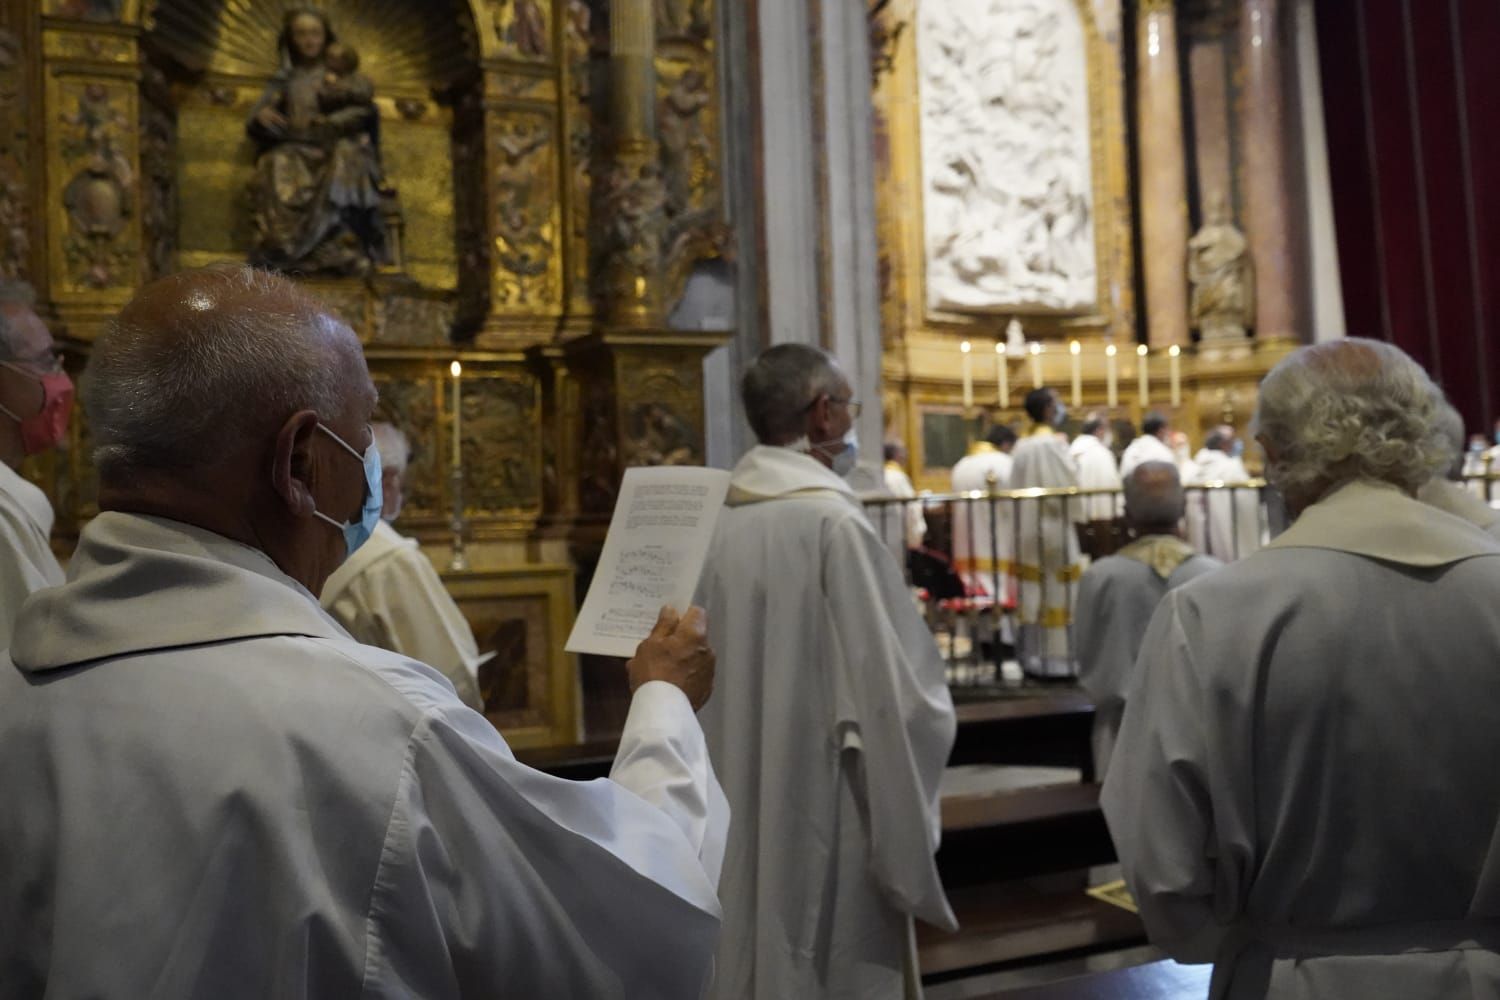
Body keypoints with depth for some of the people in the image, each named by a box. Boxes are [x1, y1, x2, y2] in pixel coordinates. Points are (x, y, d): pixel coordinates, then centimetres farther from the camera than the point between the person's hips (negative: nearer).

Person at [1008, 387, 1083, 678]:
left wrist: (1023, 525, 15)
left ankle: (1033, 659, 12)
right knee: (1058, 594, -2)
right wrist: (1075, 515, -2)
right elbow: (1066, 487, -17)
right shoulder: (1054, 444, -13)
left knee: (1034, 594, 9)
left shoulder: (1022, 446, 9)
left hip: (1029, 529, 7)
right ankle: (1057, 660, 0)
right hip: (1054, 526, -7)